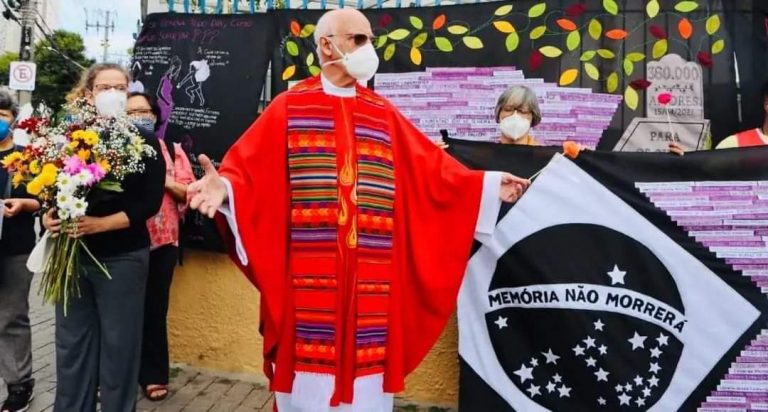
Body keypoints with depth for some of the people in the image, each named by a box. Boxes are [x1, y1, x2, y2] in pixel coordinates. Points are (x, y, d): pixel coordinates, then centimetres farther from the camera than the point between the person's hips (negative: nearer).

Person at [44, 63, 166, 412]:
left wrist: (101, 223, -19)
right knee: (72, 343, 11)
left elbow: (150, 202, -8)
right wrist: (48, 215, -12)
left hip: (122, 258, -3)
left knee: (118, 345, 5)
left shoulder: (144, 142, 0)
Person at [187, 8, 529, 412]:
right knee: (309, 376, 4)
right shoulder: (288, 108, 4)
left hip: (371, 280, 3)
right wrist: (224, 186, -26)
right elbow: (249, 169, -6)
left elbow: (433, 171, 11)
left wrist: (488, 185, 6)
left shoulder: (384, 114, 13)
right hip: (308, 279, -3)